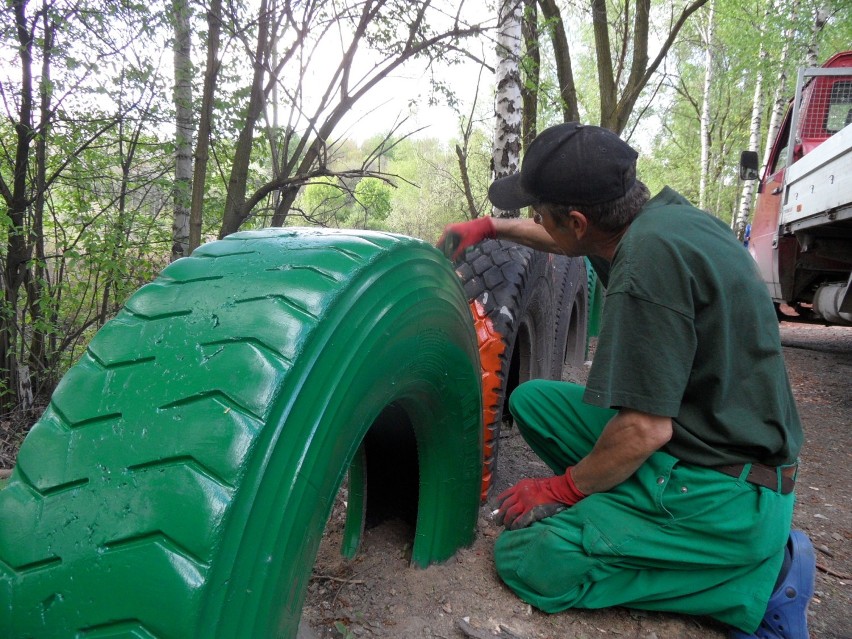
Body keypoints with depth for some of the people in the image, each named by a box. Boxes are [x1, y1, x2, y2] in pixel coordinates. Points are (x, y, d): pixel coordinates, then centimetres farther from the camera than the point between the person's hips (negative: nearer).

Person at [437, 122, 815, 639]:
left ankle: (762, 580, -5)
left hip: (727, 494, -9)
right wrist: (491, 226, 29)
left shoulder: (649, 256, -27)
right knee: (531, 400, 11)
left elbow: (646, 430, -26)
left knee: (525, 558, -16)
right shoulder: (663, 211, 1)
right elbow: (575, 242, 24)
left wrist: (561, 488, -10)